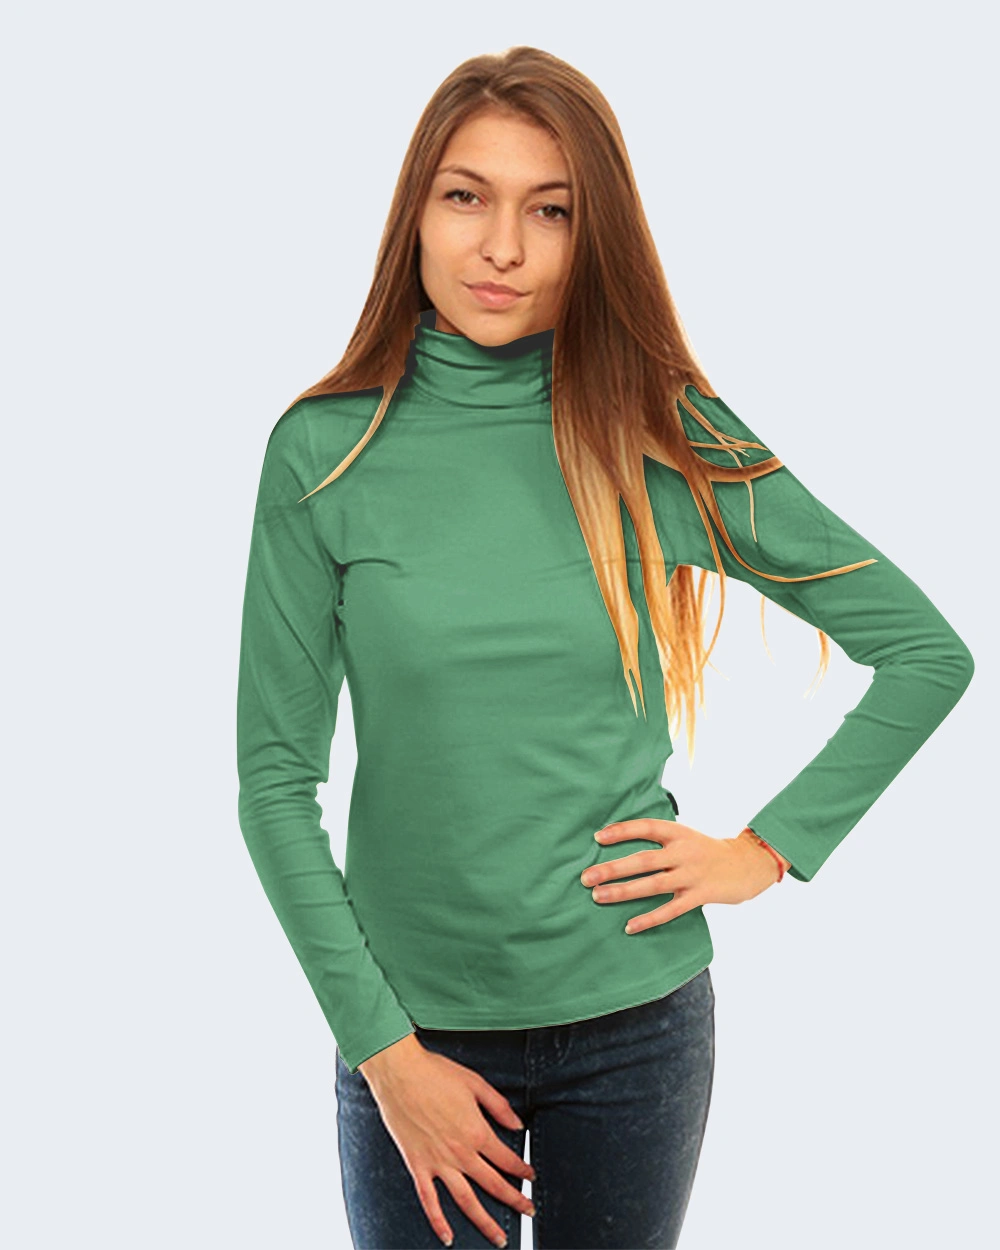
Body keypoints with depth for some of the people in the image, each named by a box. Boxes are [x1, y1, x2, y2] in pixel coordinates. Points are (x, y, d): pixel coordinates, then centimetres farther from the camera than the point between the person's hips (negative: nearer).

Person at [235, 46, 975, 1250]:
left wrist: (768, 847, -5)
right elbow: (276, 779, -6)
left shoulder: (668, 440, -6)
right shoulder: (326, 451, -8)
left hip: (639, 1018, 1)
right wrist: (382, 1046, -9)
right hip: (417, 1020, 0)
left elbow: (929, 651, 1)